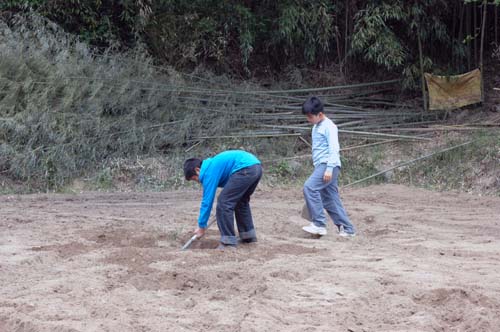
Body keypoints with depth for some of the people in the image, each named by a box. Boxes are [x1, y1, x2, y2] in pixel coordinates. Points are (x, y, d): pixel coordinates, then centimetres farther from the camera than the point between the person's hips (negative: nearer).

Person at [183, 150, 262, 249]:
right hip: (256, 167, 10)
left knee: (223, 203, -4)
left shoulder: (209, 171, 0)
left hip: (245, 169, -10)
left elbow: (207, 200, -1)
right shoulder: (214, 164, 27)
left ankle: (228, 242, -4)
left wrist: (201, 226, 5)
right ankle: (248, 235, 33)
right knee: (241, 201, 27)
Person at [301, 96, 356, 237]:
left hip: (328, 165, -10)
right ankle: (347, 229, 11)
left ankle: (319, 224, -22)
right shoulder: (316, 127, 20)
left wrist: (329, 168, -23)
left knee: (309, 187, -23)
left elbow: (334, 149, -17)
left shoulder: (329, 126, -9)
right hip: (321, 166, 10)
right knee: (330, 200, 7)